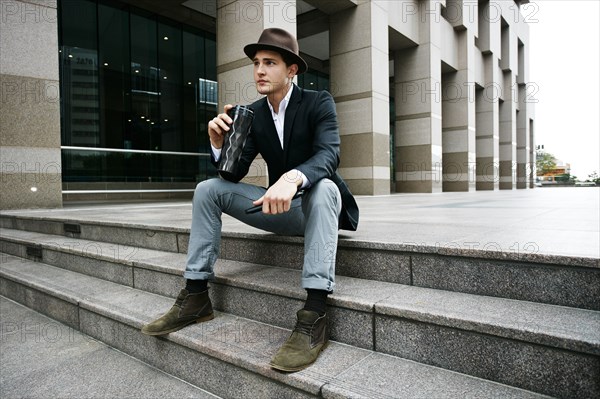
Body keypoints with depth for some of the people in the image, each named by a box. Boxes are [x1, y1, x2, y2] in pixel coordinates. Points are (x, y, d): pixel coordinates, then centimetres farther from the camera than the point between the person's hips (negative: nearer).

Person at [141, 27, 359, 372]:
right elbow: (235, 173, -2)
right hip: (280, 204, 5)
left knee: (322, 187, -39)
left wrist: (293, 177, -49)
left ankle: (315, 315, -40)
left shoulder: (319, 102, -10)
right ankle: (196, 297, -6)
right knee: (208, 189, -7)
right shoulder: (253, 113, 3)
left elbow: (329, 154, -29)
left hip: (319, 201, -5)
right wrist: (219, 142, -21)